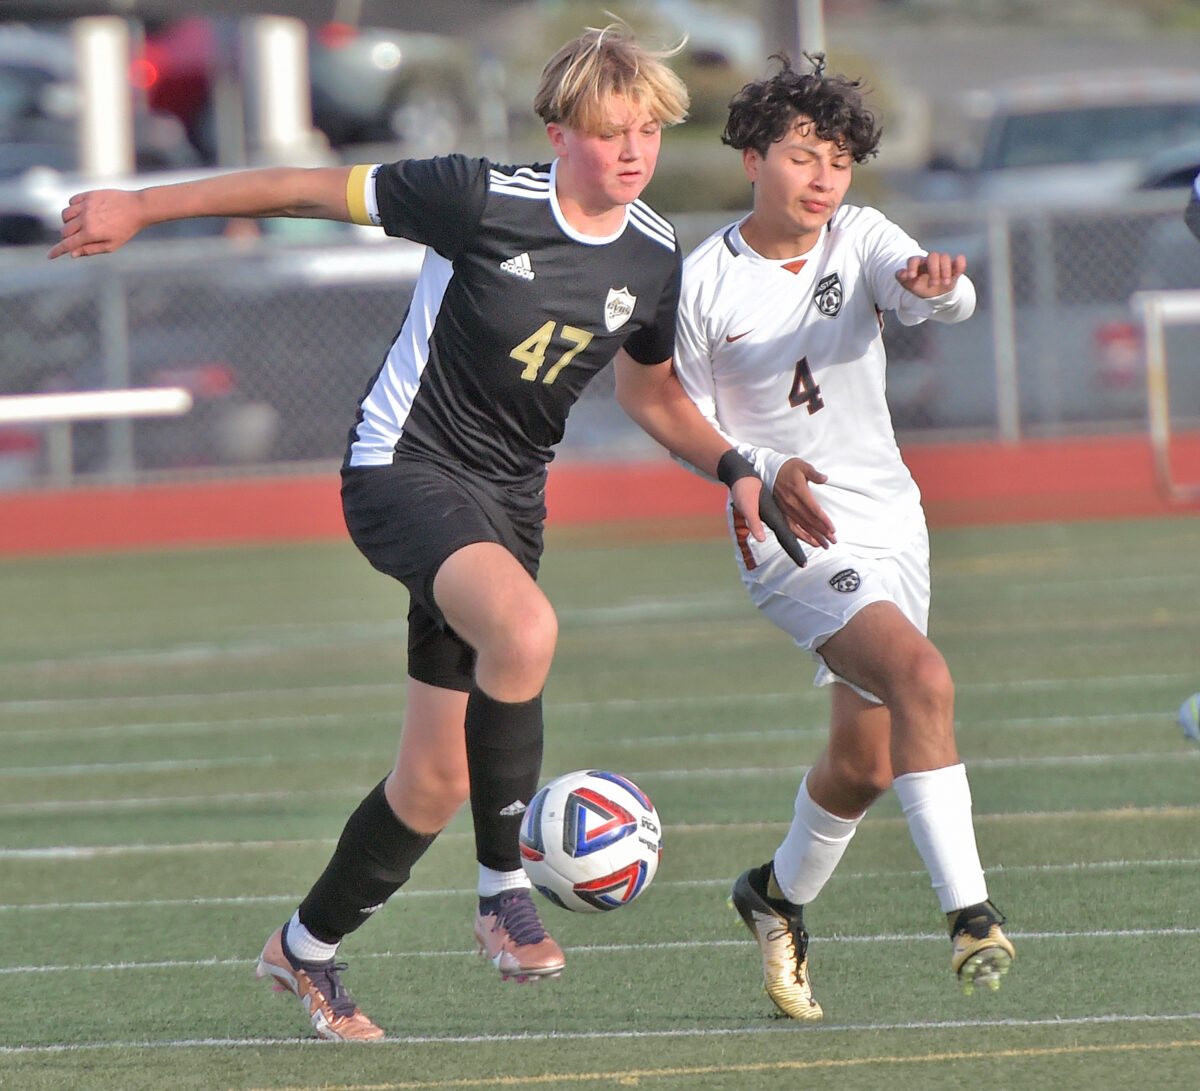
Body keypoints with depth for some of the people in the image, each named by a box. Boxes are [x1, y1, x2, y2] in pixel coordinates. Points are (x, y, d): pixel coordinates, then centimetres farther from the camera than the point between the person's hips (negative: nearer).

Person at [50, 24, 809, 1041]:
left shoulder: (654, 254, 0)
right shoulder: (485, 200, -19)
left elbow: (649, 391, 19)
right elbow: (311, 189, -11)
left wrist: (733, 468, 3)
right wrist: (138, 208, -10)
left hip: (508, 498, 6)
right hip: (404, 467, -6)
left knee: (438, 777, 7)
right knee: (526, 629, -36)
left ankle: (308, 947, 30)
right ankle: (506, 886, -19)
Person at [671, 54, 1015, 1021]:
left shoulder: (859, 240, -2)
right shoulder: (702, 283, -8)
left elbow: (945, 299, -21)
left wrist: (937, 284, -45)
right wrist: (765, 472, -20)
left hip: (891, 522, 5)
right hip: (791, 537, -5)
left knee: (864, 767, 13)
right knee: (922, 678, -28)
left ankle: (778, 895, 42)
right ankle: (968, 912, -29)